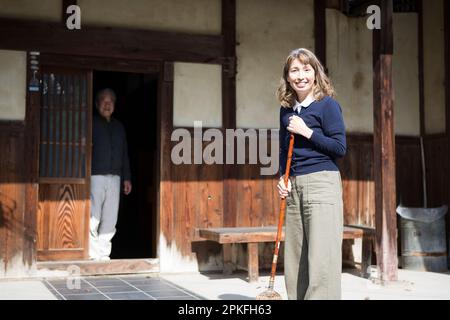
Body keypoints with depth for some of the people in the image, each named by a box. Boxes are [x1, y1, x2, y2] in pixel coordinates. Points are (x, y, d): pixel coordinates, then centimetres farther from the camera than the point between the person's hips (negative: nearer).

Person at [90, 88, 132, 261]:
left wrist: (126, 177, 15)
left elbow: (124, 154, 21)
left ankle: (103, 254, 11)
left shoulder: (118, 126, 19)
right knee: (93, 219, -7)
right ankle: (93, 255, 0)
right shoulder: (91, 123, 3)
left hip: (114, 177, 5)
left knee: (110, 220, 4)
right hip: (95, 176, -5)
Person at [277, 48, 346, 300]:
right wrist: (282, 178, 8)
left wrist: (306, 131, -12)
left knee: (322, 256, -10)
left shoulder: (327, 104, -3)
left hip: (322, 183, -6)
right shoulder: (287, 110, 15)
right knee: (295, 257, 6)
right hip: (293, 186, 6)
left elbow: (340, 147, -9)